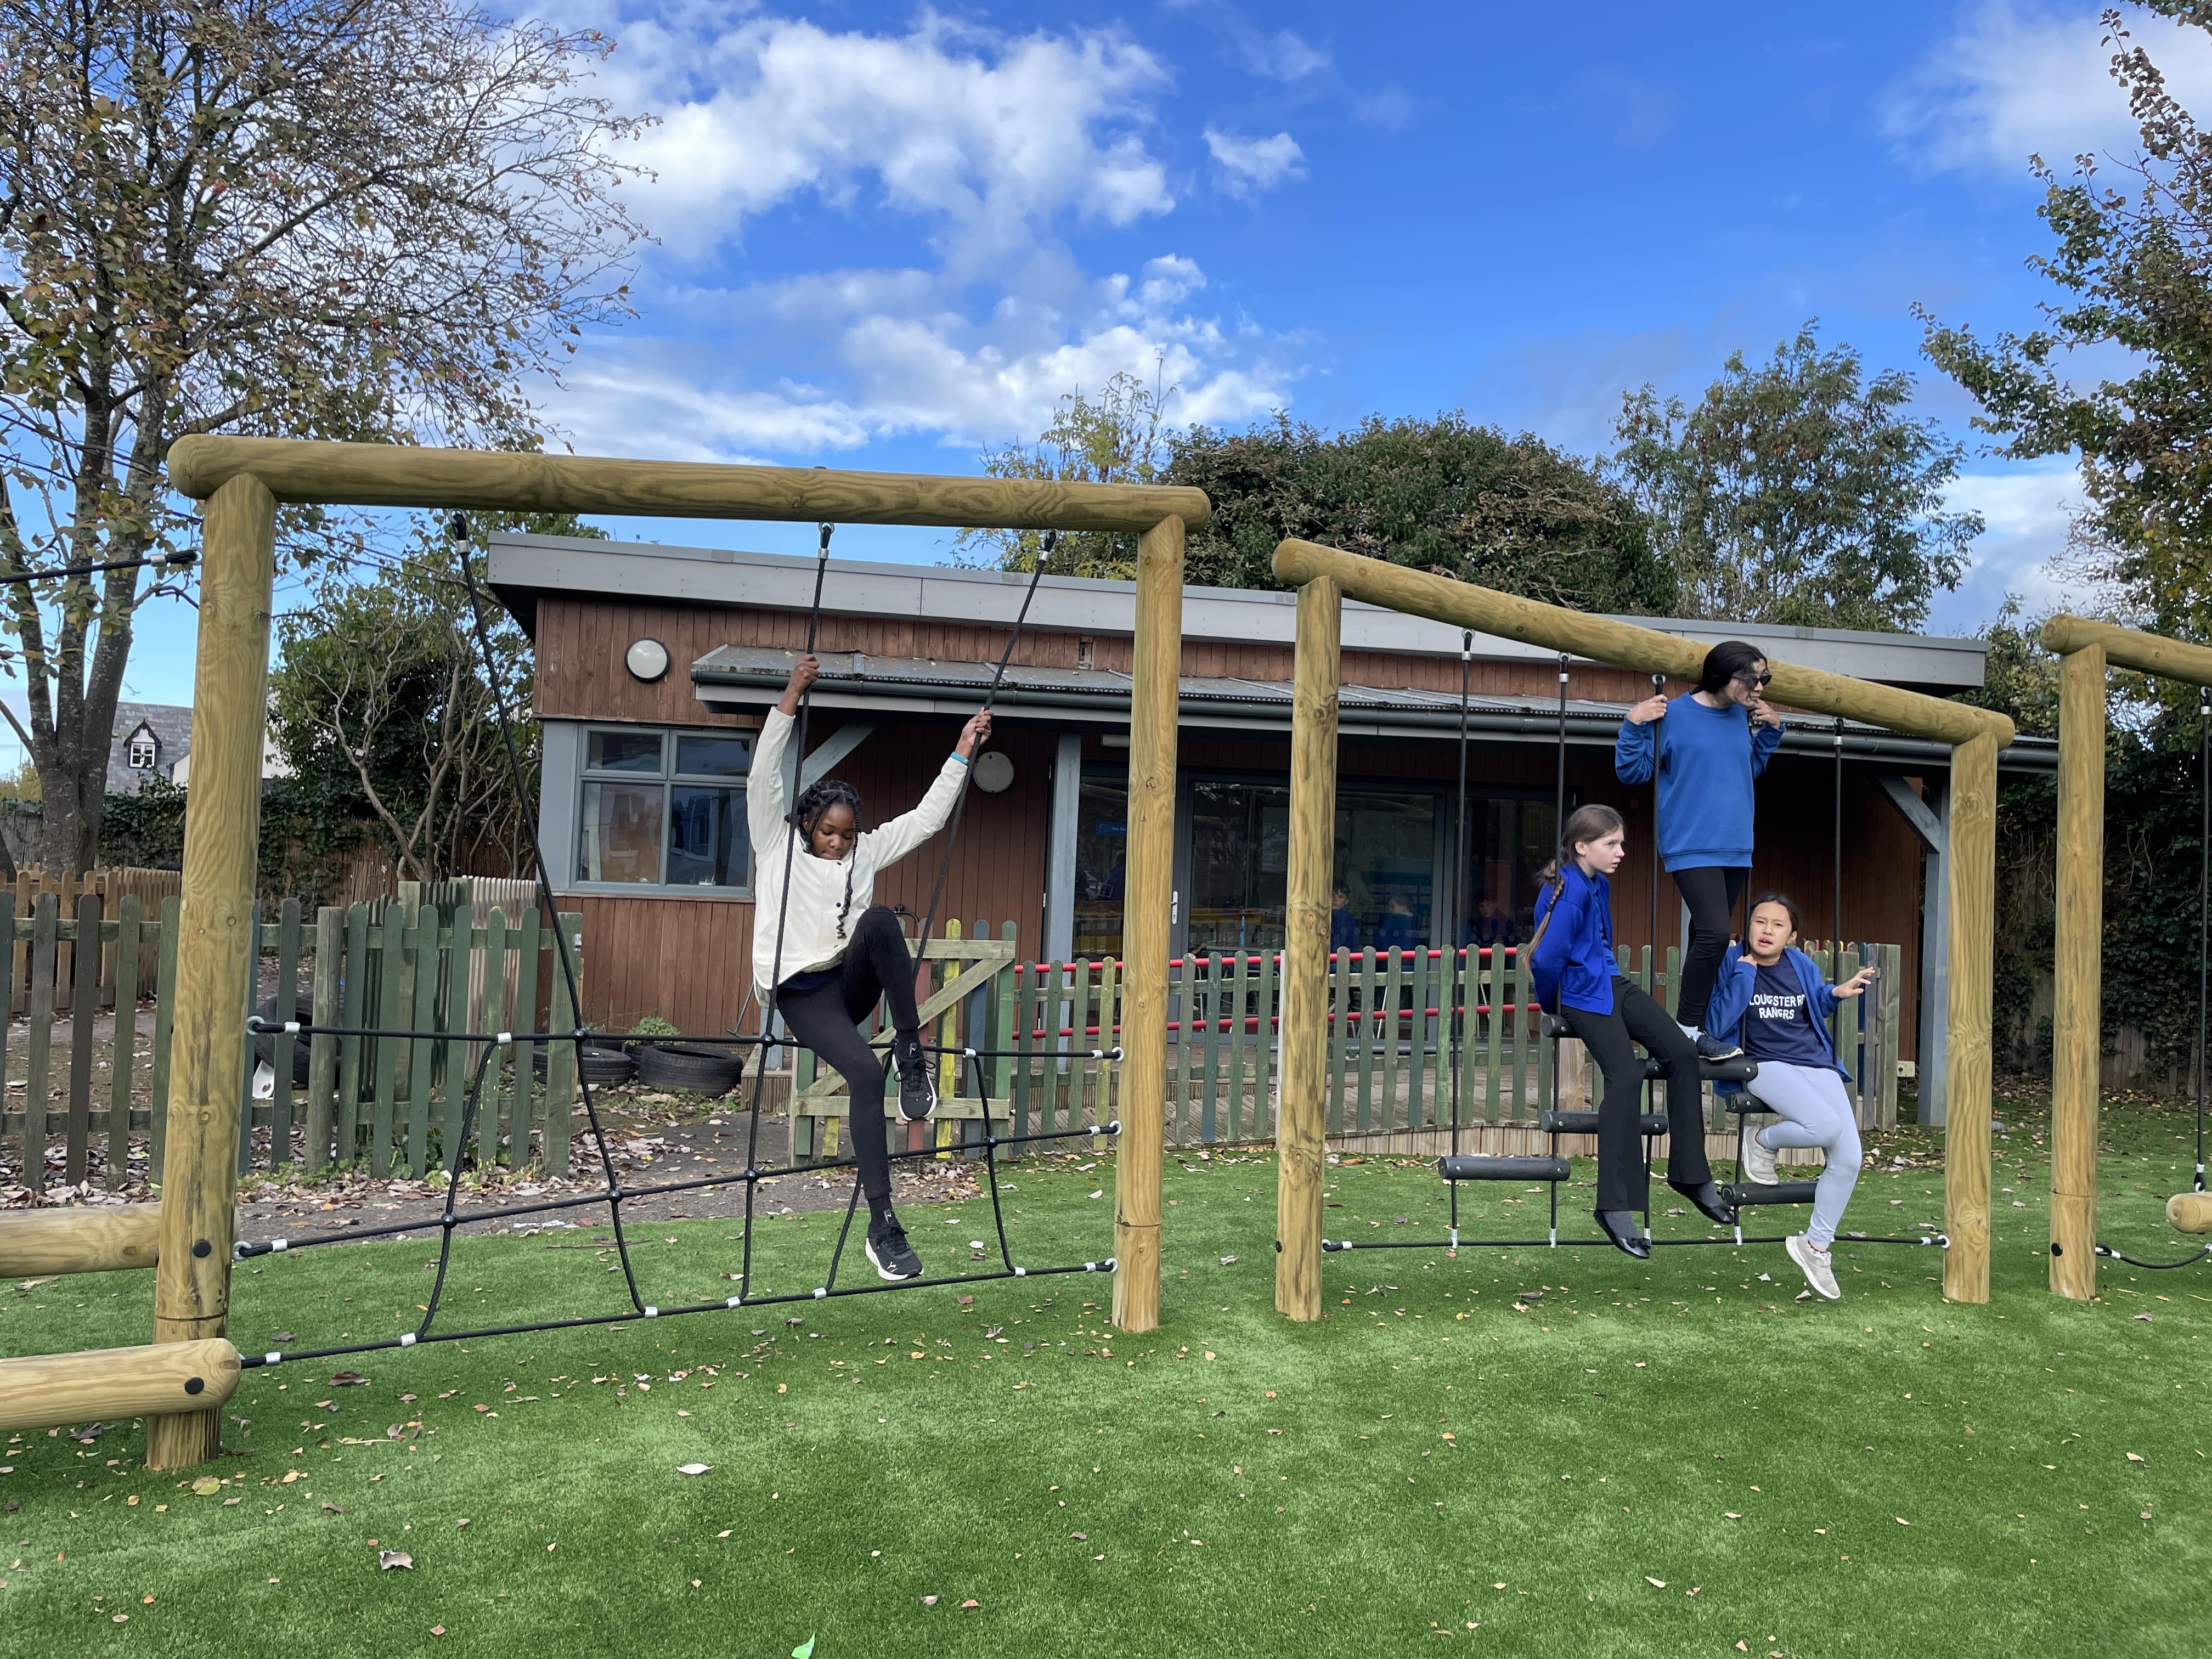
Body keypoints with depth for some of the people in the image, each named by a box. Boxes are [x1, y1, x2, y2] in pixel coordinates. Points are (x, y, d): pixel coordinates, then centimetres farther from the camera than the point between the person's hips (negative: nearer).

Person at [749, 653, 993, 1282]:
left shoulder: (865, 851, 13)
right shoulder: (778, 845, 4)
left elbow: (927, 817, 14)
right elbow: (763, 778, -8)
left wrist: (962, 753, 9)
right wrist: (791, 699, -14)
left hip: (853, 984, 3)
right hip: (803, 993, -3)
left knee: (880, 917, -30)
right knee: (865, 1072, -30)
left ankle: (911, 1054, -26)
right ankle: (882, 1225, -25)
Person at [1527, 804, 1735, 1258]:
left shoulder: (1599, 884, 12)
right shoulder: (1569, 893, -20)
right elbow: (1546, 960, -24)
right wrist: (1551, 1005, -8)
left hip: (1611, 985, 9)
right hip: (1582, 997, -9)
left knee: (1681, 1052, -4)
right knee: (1626, 1076, -22)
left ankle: (1689, 1172, 7)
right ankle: (1615, 1204, -16)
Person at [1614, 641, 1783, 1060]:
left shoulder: (1742, 717, 9)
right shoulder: (1673, 715, -10)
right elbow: (1632, 770, -7)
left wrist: (1771, 729, 14)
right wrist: (1635, 725, -21)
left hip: (1736, 849, 7)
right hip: (1692, 849, -7)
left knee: (1708, 939, 10)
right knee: (1715, 933, -19)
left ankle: (1694, 1025, 17)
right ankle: (1688, 1027, -7)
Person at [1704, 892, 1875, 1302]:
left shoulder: (1802, 966, 10)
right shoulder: (1731, 962, -5)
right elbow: (1718, 1023, -17)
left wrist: (1837, 992, 7)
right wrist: (1745, 972, -20)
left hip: (1817, 1065, 6)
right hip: (1765, 1065, -6)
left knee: (1849, 1159, -9)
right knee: (1827, 1126, -32)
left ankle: (1815, 1246, 11)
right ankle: (1763, 1142, 1)